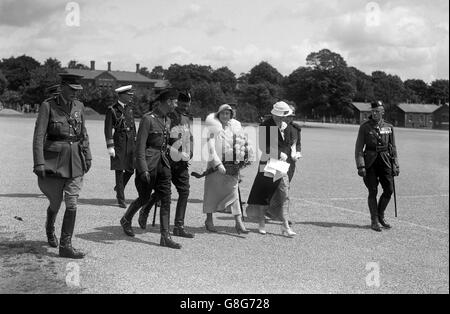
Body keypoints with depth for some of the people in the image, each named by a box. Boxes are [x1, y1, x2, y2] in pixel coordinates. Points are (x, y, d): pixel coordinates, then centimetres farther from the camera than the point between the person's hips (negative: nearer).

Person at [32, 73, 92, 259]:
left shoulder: (79, 106, 6)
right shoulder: (48, 106, -8)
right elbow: (39, 136, -11)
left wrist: (87, 156, 13)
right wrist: (39, 163, -17)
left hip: (75, 161, 3)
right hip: (54, 160, -3)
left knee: (72, 204, -4)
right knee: (55, 202, 11)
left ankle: (65, 246, 3)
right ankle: (50, 229, 43)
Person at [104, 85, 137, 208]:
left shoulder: (129, 109, 12)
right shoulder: (112, 110, -6)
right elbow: (108, 129, -9)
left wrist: (135, 141, 15)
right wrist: (110, 147, -14)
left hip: (130, 143, 6)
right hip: (118, 143, -5)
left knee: (131, 169, 4)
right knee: (119, 171, -1)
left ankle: (119, 188, 31)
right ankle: (121, 199, 7)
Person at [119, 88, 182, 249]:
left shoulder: (167, 120, 11)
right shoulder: (148, 119, -13)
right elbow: (140, 145, -16)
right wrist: (143, 169, -21)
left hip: (163, 163, 7)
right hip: (148, 163, -7)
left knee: (166, 199, -1)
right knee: (144, 198, 7)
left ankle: (165, 236, 2)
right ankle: (126, 220, 34)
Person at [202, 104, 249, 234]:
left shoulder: (235, 126, 9)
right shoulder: (213, 126, -3)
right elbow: (210, 146, -12)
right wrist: (218, 164, -20)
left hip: (232, 164, 2)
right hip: (215, 163, -2)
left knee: (234, 191, -3)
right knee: (212, 190, 7)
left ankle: (239, 222, -4)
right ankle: (209, 220, 21)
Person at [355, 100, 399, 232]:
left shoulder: (389, 127, 7)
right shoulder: (364, 127, -3)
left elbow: (393, 148, 13)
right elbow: (359, 147, -5)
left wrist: (395, 165, 9)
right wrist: (360, 166, -13)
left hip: (385, 161, 3)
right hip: (370, 162, -3)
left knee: (389, 190, 1)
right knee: (373, 192, -3)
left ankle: (381, 215, 23)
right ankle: (374, 221, 9)